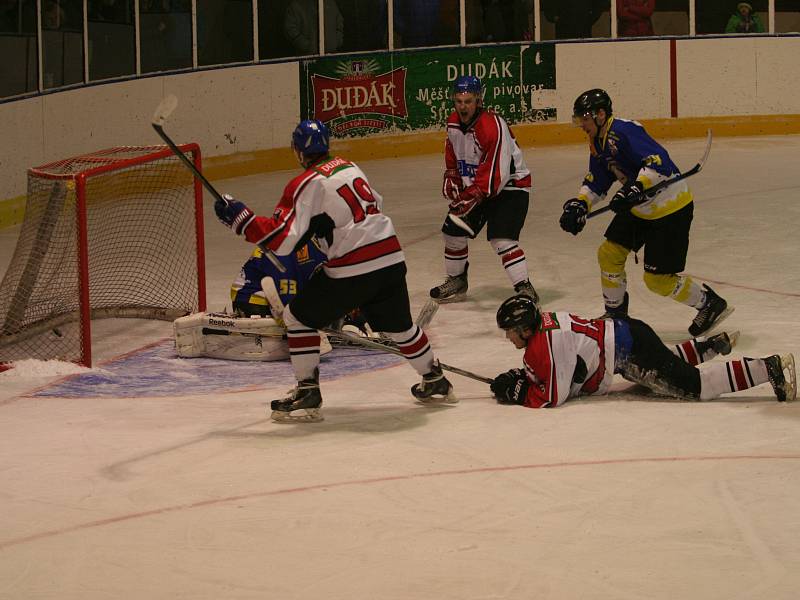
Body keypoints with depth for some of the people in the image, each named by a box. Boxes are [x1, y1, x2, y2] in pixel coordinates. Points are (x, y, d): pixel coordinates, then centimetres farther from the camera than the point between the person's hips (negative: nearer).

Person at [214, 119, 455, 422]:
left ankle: (307, 394, 5)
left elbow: (282, 238, -15)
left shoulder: (307, 184, -8)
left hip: (353, 271, -7)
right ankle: (436, 382, 39)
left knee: (298, 316, 8)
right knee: (398, 324, 27)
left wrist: (239, 217, -9)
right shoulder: (349, 167, 15)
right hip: (392, 259, 7)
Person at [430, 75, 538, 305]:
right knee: (453, 231, 9)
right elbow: (452, 156, 18)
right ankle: (456, 281, 30)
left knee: (501, 238, -23)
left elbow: (496, 174, -30)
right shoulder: (453, 123, -3)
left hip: (509, 185, -8)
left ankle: (525, 289, -20)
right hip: (474, 185, 8)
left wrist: (471, 198, -32)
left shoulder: (493, 126, -29)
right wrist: (452, 180, 6)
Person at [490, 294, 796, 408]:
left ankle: (770, 368, -11)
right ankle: (711, 345, 47)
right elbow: (542, 370, 22)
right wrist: (518, 377, 5)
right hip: (620, 332, 10)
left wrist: (519, 393, -14)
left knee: (695, 385, -10)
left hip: (630, 349, -10)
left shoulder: (545, 345, -21)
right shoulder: (541, 322, 7)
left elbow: (554, 396, -21)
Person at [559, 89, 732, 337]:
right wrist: (579, 204, -2)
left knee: (658, 279, -6)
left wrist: (636, 188, -46)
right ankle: (615, 313, 24)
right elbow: (596, 182, 14)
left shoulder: (624, 132, -25)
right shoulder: (598, 143, 7)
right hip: (639, 208, 10)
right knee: (609, 252, 7)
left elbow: (657, 160, -35)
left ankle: (711, 304, 12)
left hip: (670, 208, -10)